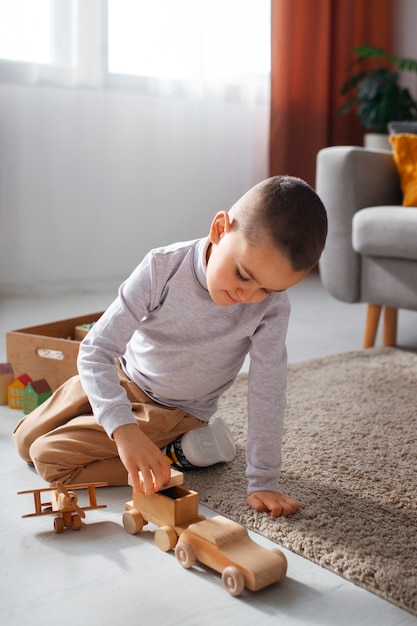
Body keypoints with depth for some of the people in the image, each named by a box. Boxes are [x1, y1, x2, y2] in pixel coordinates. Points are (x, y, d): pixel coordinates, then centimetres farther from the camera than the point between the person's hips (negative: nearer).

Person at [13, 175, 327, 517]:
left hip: (176, 410, -2)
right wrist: (124, 429, -45)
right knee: (25, 439, 17)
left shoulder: (272, 307, -29)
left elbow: (267, 392, -21)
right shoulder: (162, 268, -31)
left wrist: (263, 483, -21)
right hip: (123, 375, 3)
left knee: (49, 457, -12)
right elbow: (95, 351, -31)